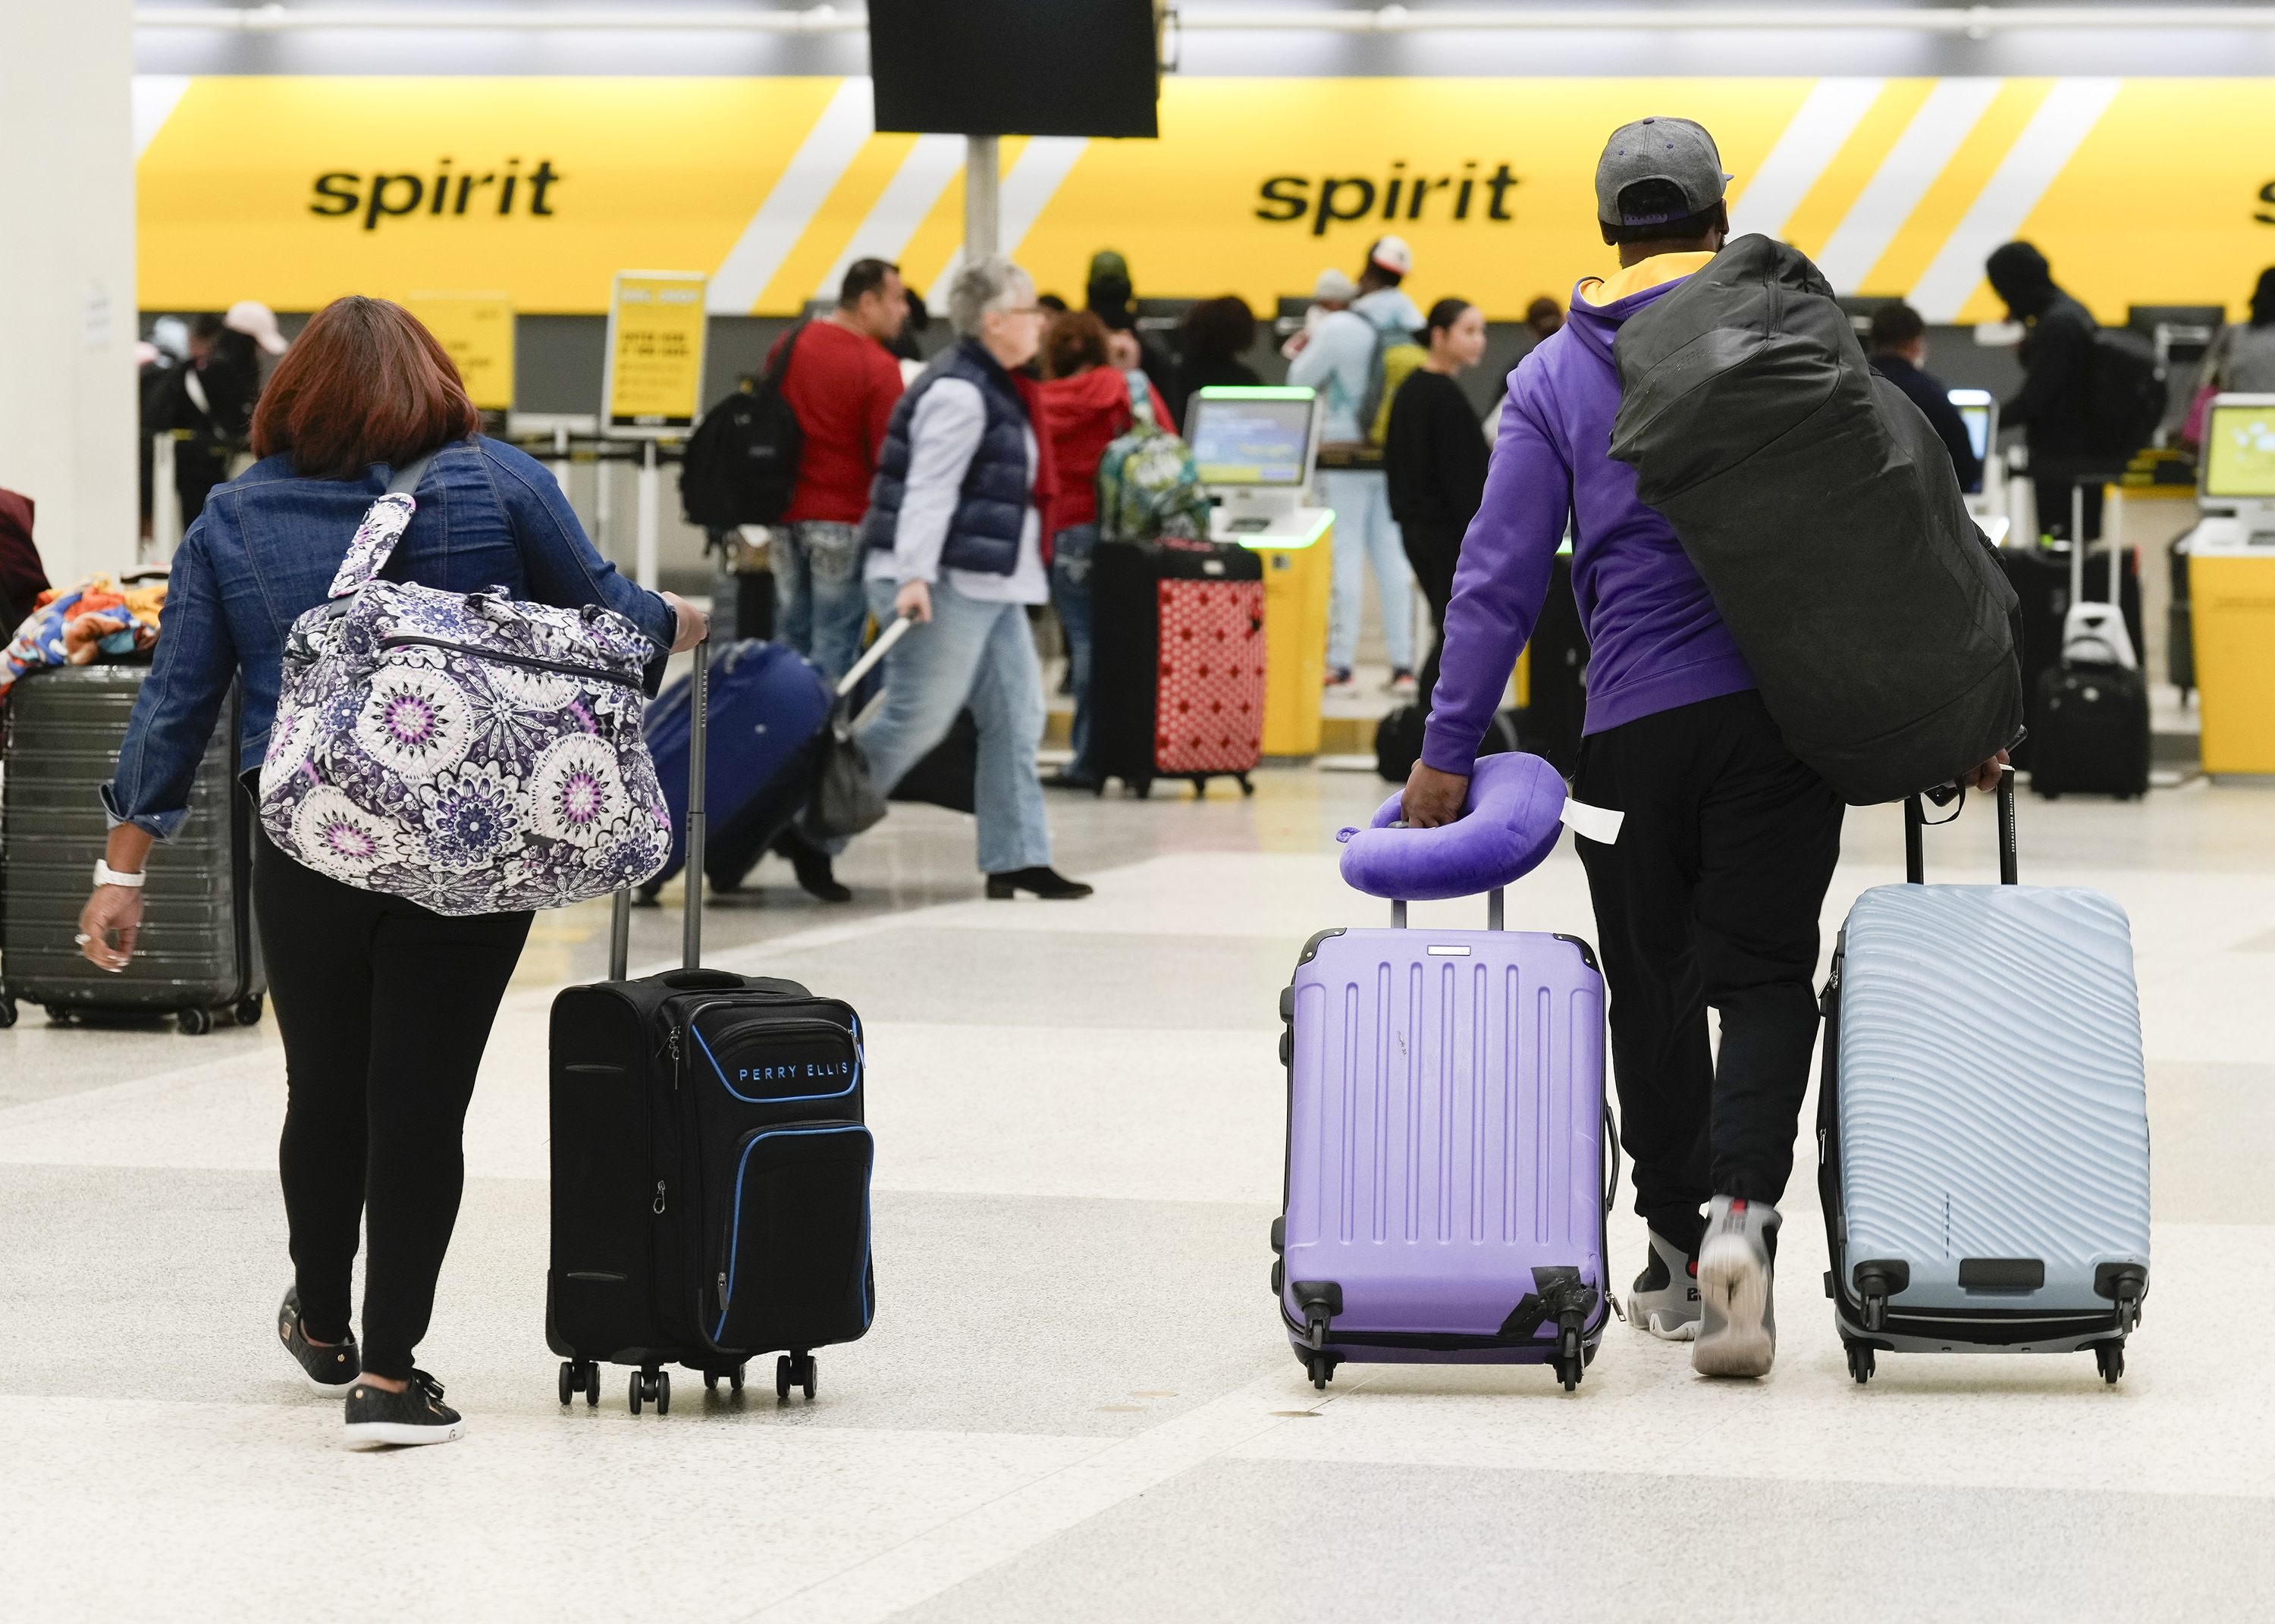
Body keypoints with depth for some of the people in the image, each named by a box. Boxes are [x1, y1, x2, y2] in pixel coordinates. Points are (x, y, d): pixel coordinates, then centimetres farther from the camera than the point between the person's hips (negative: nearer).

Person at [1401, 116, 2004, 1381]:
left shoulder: (1554, 378, 6)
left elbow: (1500, 576, 0)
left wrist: (1449, 751, 1)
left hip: (1636, 726, 1)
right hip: (1788, 708, -1)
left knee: (1653, 992, 13)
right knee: (1765, 977, -1)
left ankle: (1681, 1257, 19)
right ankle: (1742, 1208, -25)